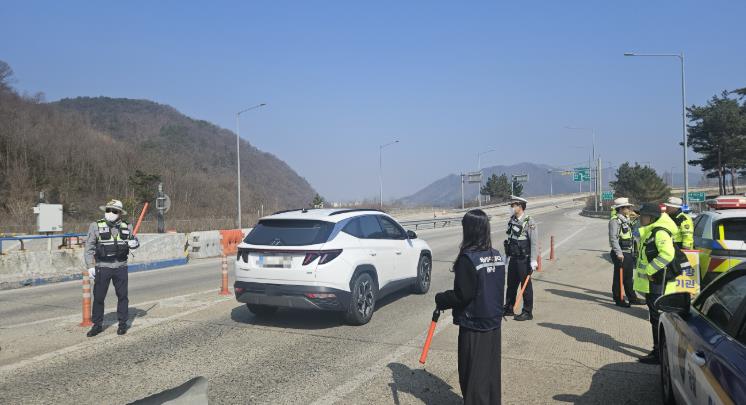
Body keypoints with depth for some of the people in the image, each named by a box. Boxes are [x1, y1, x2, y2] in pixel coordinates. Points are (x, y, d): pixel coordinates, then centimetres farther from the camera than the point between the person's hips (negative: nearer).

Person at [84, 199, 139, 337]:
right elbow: (89, 248, -2)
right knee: (98, 297, 3)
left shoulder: (125, 226, 5)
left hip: (121, 267, 2)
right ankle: (97, 325, 16)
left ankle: (122, 323, 19)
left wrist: (134, 243, -6)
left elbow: (134, 241, 18)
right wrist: (90, 266, -9)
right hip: (102, 267, -2)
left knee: (122, 296, 7)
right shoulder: (96, 226, -2)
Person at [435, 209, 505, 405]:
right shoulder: (497, 256, 1)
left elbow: (462, 295, -21)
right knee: (491, 369, 19)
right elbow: (497, 289, 9)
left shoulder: (468, 259, -21)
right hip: (494, 322, 7)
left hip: (473, 325, -7)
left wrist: (441, 299, -6)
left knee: (473, 373, 7)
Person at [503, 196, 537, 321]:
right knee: (511, 284, 16)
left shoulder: (529, 222, -14)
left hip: (524, 260, -7)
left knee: (526, 286, 3)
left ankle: (527, 312, 14)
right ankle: (508, 309, 28)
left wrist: (533, 261, -20)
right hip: (513, 259, 7)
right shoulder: (512, 221, 8)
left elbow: (534, 243, -17)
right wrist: (507, 256, 16)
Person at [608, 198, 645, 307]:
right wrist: (619, 253, -24)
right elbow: (613, 238, -21)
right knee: (619, 277, -1)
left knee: (629, 277, 17)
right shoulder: (615, 221, -14)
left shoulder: (626, 220, 15)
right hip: (620, 254, -9)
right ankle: (618, 299, 7)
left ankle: (632, 298, 26)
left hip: (628, 253, 9)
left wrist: (632, 253, 19)